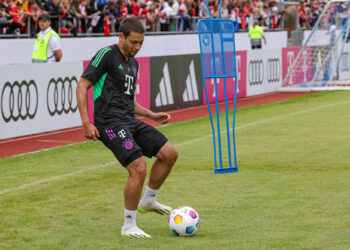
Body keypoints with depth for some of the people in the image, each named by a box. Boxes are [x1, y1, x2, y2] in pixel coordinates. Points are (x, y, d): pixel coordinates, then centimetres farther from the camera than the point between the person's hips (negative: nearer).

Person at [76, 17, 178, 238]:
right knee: (139, 168, -20)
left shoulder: (133, 63, 18)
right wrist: (86, 124, -17)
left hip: (130, 121, 9)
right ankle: (129, 226, -6)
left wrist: (152, 115, 20)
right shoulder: (106, 55, -7)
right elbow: (82, 86, -10)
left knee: (170, 154, 1)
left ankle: (148, 200, 21)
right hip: (110, 122, -9)